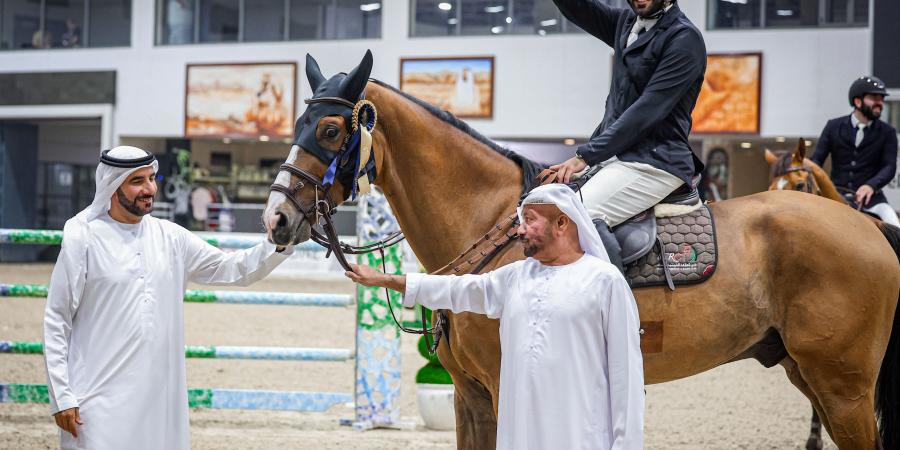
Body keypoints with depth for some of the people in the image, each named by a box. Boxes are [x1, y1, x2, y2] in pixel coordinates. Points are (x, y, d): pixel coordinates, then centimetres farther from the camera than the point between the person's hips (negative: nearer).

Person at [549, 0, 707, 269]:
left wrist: (586, 156, -17)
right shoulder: (626, 24, 15)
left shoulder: (684, 38, -10)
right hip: (614, 154, 9)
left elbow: (648, 110, -16)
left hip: (655, 161, -9)